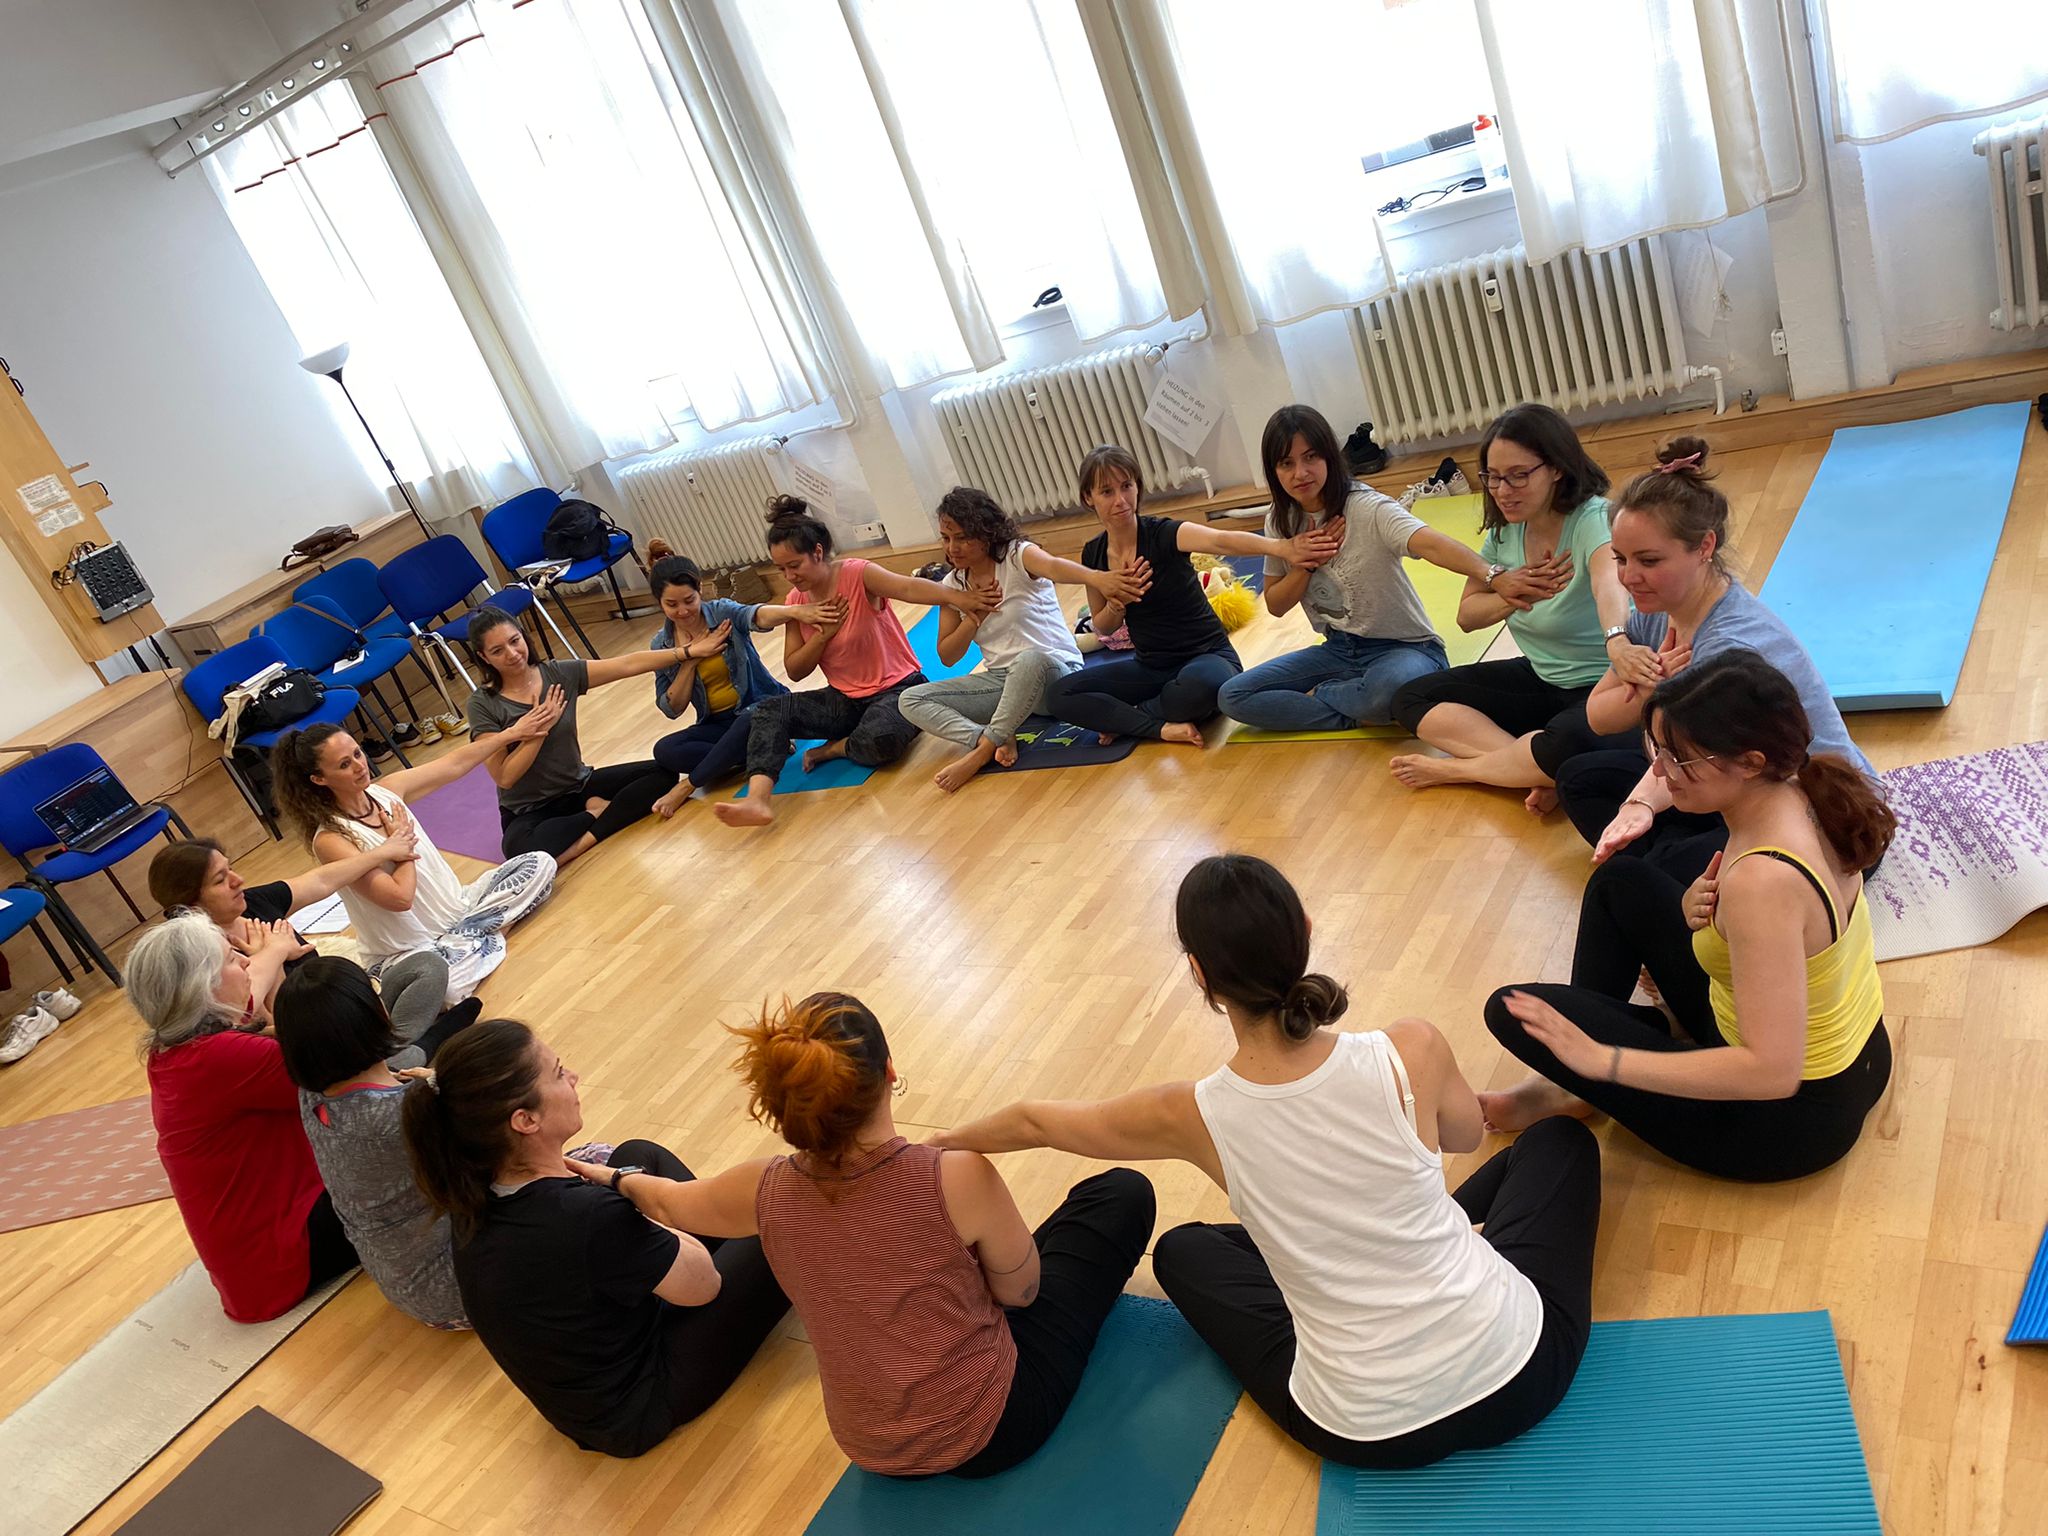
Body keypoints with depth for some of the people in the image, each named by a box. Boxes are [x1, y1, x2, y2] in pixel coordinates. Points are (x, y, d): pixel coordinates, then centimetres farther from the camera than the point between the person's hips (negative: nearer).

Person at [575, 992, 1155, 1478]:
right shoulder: (959, 1179, -30)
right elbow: (1021, 1290, -11)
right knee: (1123, 1192, 10)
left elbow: (668, 1202, 6)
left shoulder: (764, 1192, -16)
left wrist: (618, 1177, 28)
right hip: (993, 1427, -4)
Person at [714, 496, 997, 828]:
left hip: (897, 688, -6)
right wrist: (823, 634, -15)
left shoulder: (858, 575, -16)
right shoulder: (796, 601, 3)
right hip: (845, 698, 6)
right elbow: (794, 672, 3)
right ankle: (759, 798, -34)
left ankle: (835, 747, -4)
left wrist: (955, 596, -58)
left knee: (878, 740, -39)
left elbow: (909, 587, -37)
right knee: (768, 711, -14)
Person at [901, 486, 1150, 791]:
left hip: (1053, 672, -6)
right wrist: (975, 616, -13)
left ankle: (982, 752, -26)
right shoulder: (953, 585, 5)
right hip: (1000, 680, 6)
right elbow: (947, 657, 6)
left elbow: (1054, 566, -37)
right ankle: (999, 740, -28)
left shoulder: (1017, 555, -12)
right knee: (911, 701, -9)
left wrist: (1096, 577, -60)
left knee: (1031, 659, -43)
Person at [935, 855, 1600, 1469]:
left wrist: (945, 1141, 22)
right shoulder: (1412, 1050, -20)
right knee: (1560, 1136, 24)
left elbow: (1036, 1121, 2)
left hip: (1372, 1437, 0)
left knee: (1180, 1250, 25)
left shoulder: (1194, 1116, -17)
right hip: (1519, 1374, 1)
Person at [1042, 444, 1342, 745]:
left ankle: (1126, 719, -12)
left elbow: (1222, 540, -39)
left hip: (1207, 656, -5)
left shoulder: (1162, 533, -18)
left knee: (1203, 684, -41)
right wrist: (1117, 603, -17)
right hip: (1149, 667, 5)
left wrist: (1280, 547, -59)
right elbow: (1103, 628, 8)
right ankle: (1163, 728, -19)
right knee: (1058, 695, -11)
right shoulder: (1093, 555, -2)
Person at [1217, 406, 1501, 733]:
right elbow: (1275, 605, 5)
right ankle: (1358, 716, -11)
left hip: (1403, 647, -5)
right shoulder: (1280, 522, -2)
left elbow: (1430, 544, -39)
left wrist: (1492, 576, -59)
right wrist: (1306, 563, -15)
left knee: (1392, 689, -42)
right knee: (1233, 696, -8)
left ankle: (1320, 695, -8)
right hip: (1338, 650, 6)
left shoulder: (1368, 509, -21)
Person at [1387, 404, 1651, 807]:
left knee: (1565, 747, -40)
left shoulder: (1592, 518, -22)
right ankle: (1534, 768, -21)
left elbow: (1608, 581, -45)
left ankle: (1454, 768, -12)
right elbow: (1467, 615, 6)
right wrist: (1508, 596, -17)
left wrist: (1617, 641, -67)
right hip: (1539, 678, 8)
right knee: (1411, 699, -3)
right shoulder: (1505, 528, -2)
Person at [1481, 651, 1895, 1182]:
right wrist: (1697, 913, -13)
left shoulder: (1762, 880, -35)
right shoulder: (1802, 797, -9)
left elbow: (1771, 1070, -35)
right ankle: (1575, 1063, 25)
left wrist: (1602, 1059, -29)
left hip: (1790, 1119, -8)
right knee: (1622, 883, 17)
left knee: (1514, 1009, -11)